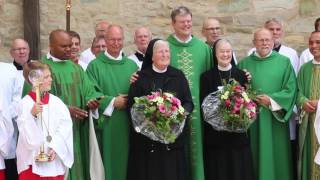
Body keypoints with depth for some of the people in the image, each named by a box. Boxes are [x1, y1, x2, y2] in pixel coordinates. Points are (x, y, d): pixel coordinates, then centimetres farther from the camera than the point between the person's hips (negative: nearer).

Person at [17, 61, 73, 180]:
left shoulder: (56, 102, 3)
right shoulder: (25, 103, -6)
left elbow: (66, 125, -4)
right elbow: (25, 132, -11)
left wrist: (55, 147, -13)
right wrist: (32, 114, -26)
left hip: (55, 159, 3)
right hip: (32, 159, -3)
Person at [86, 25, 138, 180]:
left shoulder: (132, 65, 13)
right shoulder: (95, 66, 2)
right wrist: (113, 102, -12)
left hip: (128, 125, 3)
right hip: (106, 124, -3)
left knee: (126, 162, 6)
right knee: (107, 161, 0)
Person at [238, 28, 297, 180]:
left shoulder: (284, 62, 4)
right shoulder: (244, 63, 7)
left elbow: (291, 89, -3)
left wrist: (272, 101, -13)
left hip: (276, 118, 0)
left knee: (277, 156, 3)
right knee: (256, 156, 4)